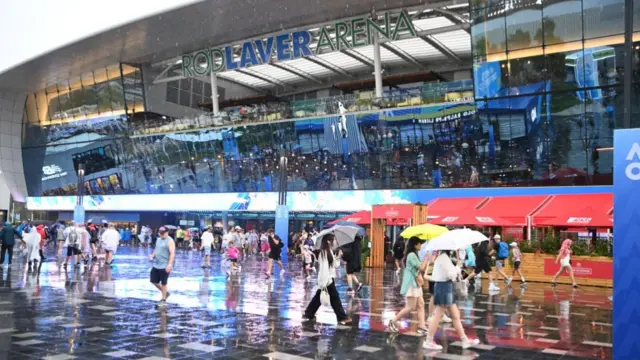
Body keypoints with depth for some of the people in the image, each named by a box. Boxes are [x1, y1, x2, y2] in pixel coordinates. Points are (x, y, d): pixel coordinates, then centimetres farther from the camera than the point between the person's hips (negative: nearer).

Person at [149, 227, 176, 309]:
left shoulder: (170, 241, -13)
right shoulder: (158, 239, 13)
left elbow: (172, 254, -20)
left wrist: (169, 264, -29)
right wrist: (152, 256, 6)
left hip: (165, 266, -9)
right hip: (156, 265, 9)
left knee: (163, 283, 0)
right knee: (153, 281, 12)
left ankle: (163, 301, 14)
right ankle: (165, 293, 31)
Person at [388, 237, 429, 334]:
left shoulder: (414, 255, 16)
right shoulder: (412, 255, -16)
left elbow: (421, 269, 17)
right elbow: (421, 268, -18)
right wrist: (426, 258, -6)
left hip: (416, 284, 10)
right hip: (411, 284, -10)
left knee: (421, 305, 5)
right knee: (411, 307, -7)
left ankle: (421, 327, 4)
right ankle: (393, 321, 3)